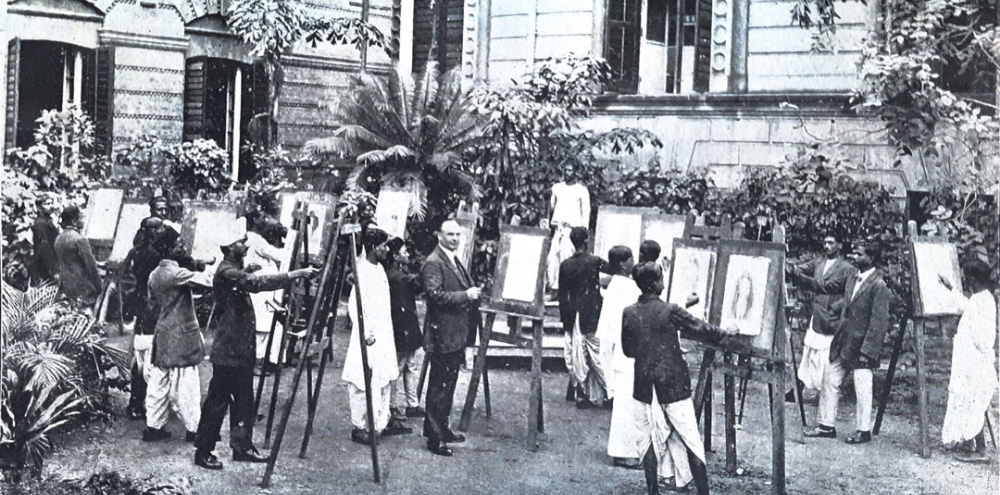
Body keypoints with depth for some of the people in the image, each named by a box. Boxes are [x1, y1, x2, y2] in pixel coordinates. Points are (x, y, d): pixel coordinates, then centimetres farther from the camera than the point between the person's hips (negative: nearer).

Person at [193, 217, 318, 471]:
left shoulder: (236, 271, 13)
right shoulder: (226, 273, -18)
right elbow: (258, 283, -31)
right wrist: (295, 274, -33)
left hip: (242, 349, 9)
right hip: (228, 351, -9)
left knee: (243, 400, 13)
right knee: (217, 401, -2)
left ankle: (242, 446, 21)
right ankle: (203, 451, 7)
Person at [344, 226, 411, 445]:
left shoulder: (379, 268, 10)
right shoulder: (362, 270, -17)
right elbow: (354, 306, -20)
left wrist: (385, 333, 16)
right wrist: (366, 334, -20)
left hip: (384, 336, 9)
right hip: (368, 339, -9)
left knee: (385, 379, 16)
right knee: (364, 385, -1)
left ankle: (384, 421, 27)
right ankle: (359, 427, 8)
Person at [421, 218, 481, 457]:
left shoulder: (454, 261, 17)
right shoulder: (433, 263, -14)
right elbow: (435, 294, -24)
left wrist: (472, 292, 10)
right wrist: (466, 296, -22)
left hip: (456, 335, 10)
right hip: (442, 335, -10)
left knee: (448, 383, 17)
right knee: (439, 386, -5)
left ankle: (442, 428, 28)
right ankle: (434, 438, 1)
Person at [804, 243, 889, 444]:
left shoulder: (878, 285, -13)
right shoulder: (852, 281, 12)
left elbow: (879, 322, -16)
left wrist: (867, 350, -18)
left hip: (862, 346, -8)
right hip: (843, 344, 8)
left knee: (862, 389, 0)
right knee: (829, 380, 9)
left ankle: (863, 430, 12)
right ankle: (826, 426, 18)